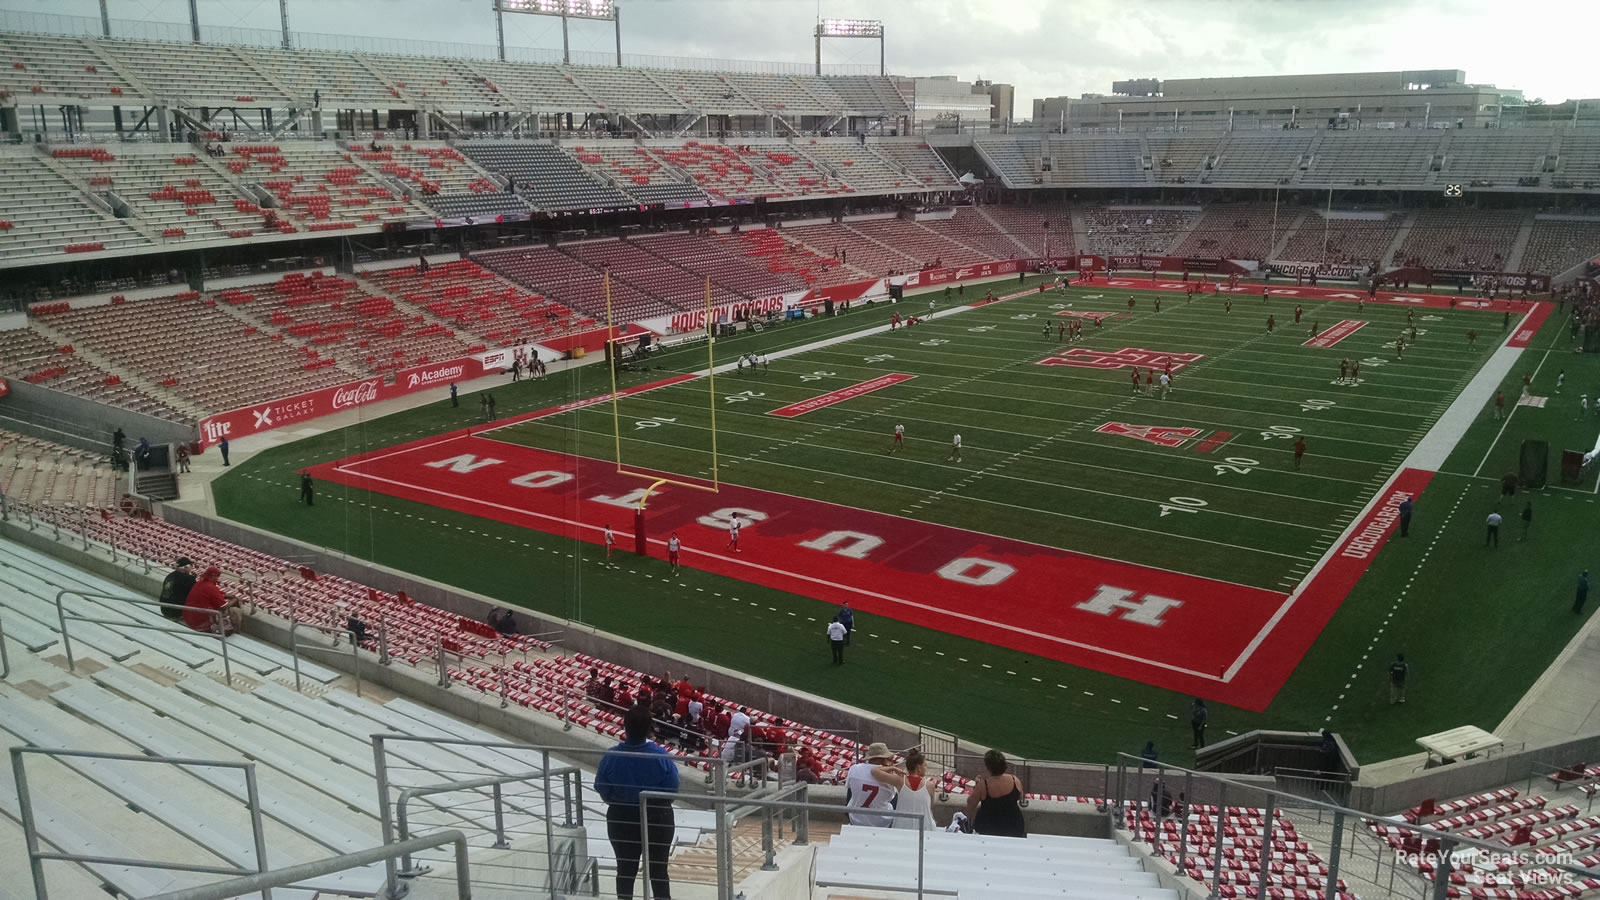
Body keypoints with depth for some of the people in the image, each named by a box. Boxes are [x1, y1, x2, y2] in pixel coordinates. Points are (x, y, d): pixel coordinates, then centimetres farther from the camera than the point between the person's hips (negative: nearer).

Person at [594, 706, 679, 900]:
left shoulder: (611, 757, -17)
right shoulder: (660, 756, -21)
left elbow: (602, 790, -6)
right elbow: (672, 789, -12)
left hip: (621, 820, 1)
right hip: (657, 820, -1)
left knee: (625, 870, 18)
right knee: (658, 871, 14)